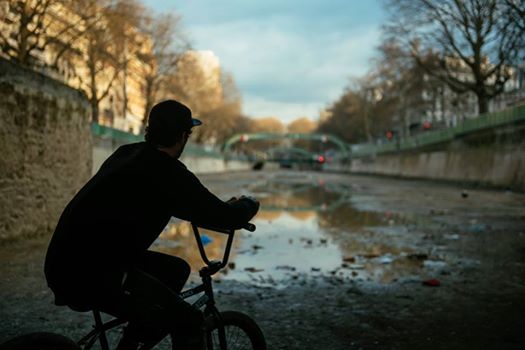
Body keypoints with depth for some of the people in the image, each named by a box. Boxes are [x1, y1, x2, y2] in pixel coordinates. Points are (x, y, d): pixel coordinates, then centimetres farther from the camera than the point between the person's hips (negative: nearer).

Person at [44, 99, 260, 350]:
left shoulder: (128, 154, 12)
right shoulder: (167, 172, -15)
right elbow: (226, 218, -11)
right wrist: (248, 205, 13)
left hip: (70, 261, 9)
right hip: (90, 276, -9)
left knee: (176, 270, 20)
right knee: (190, 323, -4)